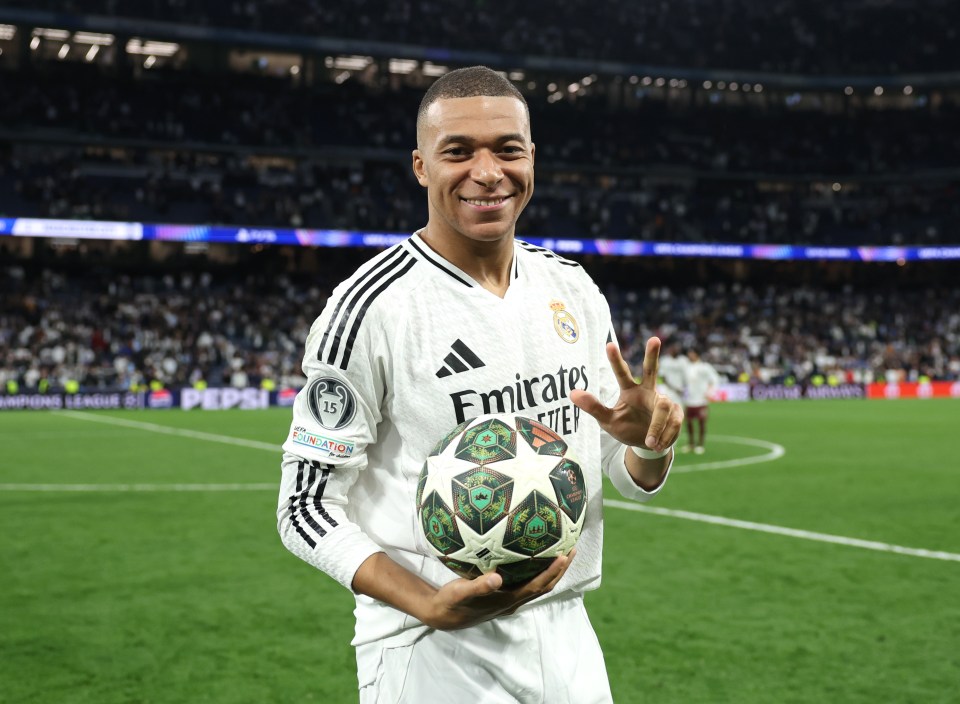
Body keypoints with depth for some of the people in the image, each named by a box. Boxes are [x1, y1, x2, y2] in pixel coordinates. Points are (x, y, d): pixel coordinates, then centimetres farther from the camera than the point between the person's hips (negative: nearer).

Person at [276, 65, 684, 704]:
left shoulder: (574, 291, 4)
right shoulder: (371, 308, -15)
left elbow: (631, 477, 10)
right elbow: (308, 507, -13)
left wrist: (651, 446, -13)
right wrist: (431, 606, -26)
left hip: (566, 636, 6)